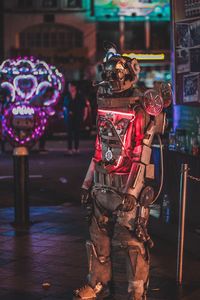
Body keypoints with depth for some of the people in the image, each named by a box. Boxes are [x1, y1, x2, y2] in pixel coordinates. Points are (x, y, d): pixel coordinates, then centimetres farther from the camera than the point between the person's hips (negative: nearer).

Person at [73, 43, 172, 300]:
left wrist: (131, 192, -19)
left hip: (128, 186, -7)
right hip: (101, 186, 7)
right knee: (98, 237, 14)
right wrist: (87, 183, 13)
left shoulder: (142, 110, -10)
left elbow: (141, 155, -14)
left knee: (133, 242, -2)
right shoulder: (102, 106, 10)